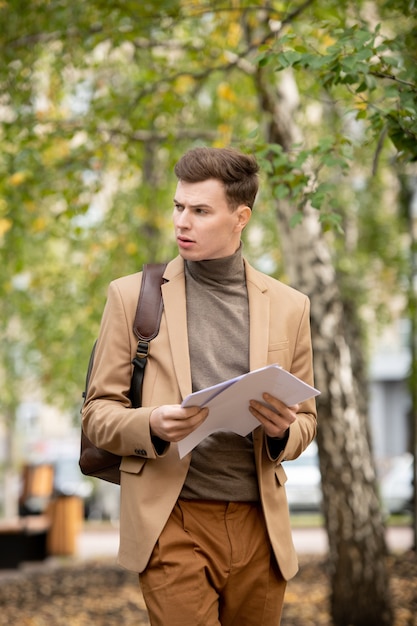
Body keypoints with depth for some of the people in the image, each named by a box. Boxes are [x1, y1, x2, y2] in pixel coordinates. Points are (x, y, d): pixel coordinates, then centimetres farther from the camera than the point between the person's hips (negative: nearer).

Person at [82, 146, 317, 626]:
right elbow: (97, 413, 4)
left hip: (259, 526, 3)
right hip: (172, 521, -2)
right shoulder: (132, 295, 4)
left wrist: (282, 430, -9)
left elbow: (305, 418, 15)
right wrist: (150, 425, -17)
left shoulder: (289, 306, 9)